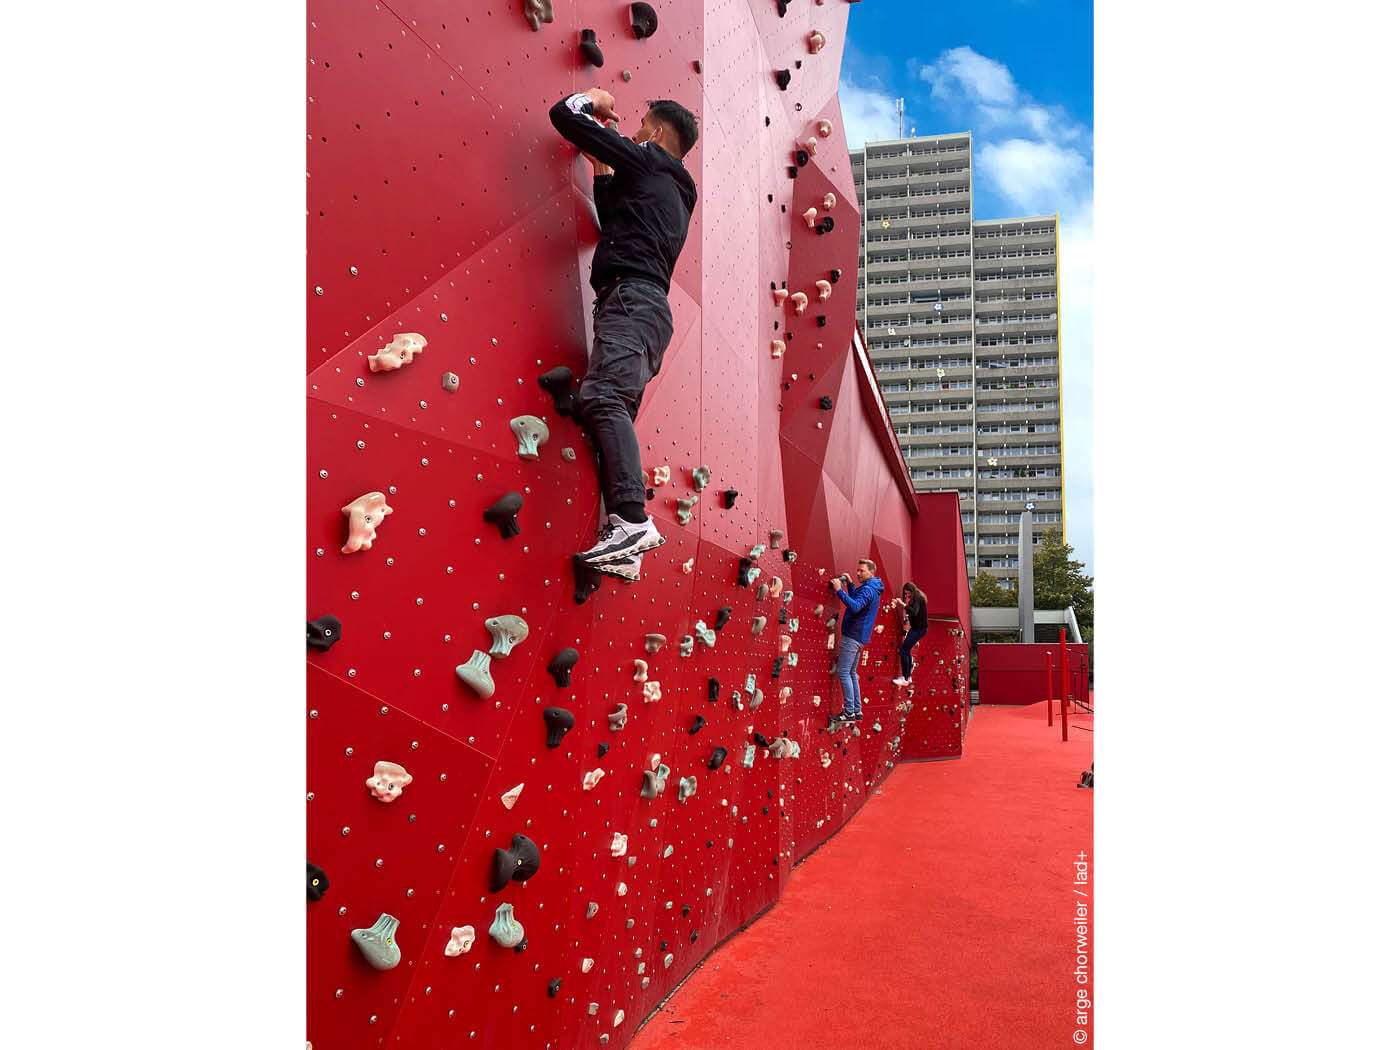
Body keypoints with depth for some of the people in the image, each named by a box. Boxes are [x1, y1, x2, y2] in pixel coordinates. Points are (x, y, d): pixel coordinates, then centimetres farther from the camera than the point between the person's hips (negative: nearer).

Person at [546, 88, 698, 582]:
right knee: (613, 411, 2)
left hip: (633, 299, -9)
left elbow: (564, 116, 6)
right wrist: (602, 171, 42)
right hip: (647, 306, 9)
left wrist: (591, 99, 27)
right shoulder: (674, 190, 32)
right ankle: (624, 548, -6)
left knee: (601, 396, -25)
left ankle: (634, 520, -38)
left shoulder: (646, 161, 7)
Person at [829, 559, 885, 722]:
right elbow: (856, 600, 34)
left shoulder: (868, 589, -15)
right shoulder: (872, 588, 18)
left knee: (843, 672, -10)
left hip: (853, 636, -11)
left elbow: (855, 606, -31)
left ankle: (849, 712, -9)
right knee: (852, 673, 14)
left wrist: (839, 590, -32)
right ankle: (856, 711, 17)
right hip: (857, 636, 11)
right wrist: (850, 584, 23)